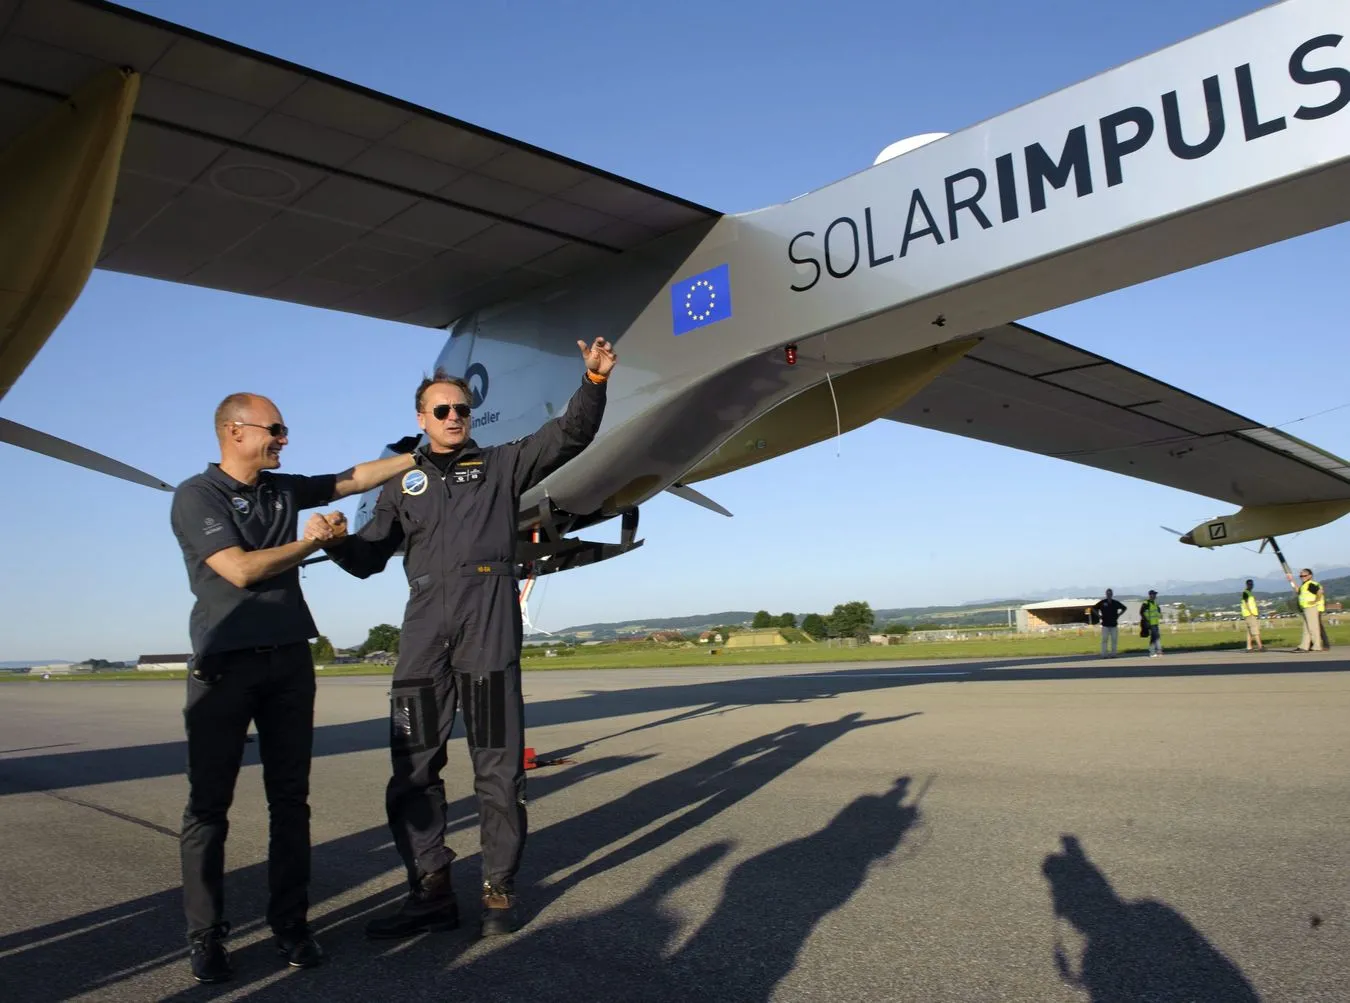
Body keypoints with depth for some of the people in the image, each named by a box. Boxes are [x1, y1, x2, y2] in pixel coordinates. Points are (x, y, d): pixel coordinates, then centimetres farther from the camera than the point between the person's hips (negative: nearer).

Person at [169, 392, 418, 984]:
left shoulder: (284, 489, 13)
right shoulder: (196, 496, -5)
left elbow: (356, 479, 18)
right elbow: (242, 570, -15)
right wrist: (318, 540, -5)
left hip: (289, 660, 5)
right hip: (225, 663, -5)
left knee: (290, 799, 6)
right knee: (208, 802, 1)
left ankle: (290, 924, 14)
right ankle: (206, 936, 11)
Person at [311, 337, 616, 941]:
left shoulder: (501, 465, 18)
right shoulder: (404, 484, 24)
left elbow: (569, 435, 7)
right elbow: (369, 557, 20)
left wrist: (594, 380, -9)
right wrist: (331, 540, -2)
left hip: (489, 618, -2)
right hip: (425, 623, 3)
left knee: (498, 765, -1)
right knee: (412, 766, 0)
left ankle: (499, 891, 9)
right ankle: (431, 893, 10)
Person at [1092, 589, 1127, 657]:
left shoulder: (1116, 602, 4)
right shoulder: (1102, 602, -1)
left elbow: (1124, 608, 19)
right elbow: (1094, 608, 10)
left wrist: (1118, 615, 9)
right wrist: (1099, 616, 1)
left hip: (1114, 624, 2)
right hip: (1105, 624, -2)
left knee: (1114, 640, 4)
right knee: (1104, 640, -5)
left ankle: (1113, 654, 12)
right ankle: (1103, 654, -3)